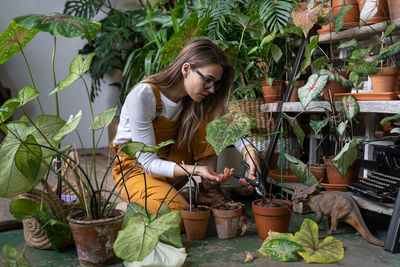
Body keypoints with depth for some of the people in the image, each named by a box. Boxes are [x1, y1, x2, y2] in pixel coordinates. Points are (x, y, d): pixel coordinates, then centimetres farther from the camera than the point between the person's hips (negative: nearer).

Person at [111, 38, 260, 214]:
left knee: (208, 119, -17)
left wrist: (249, 151, -30)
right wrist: (195, 170, -41)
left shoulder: (193, 100, -9)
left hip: (171, 161, 5)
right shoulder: (142, 96, -28)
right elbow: (148, 162, -27)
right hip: (136, 168, -5)